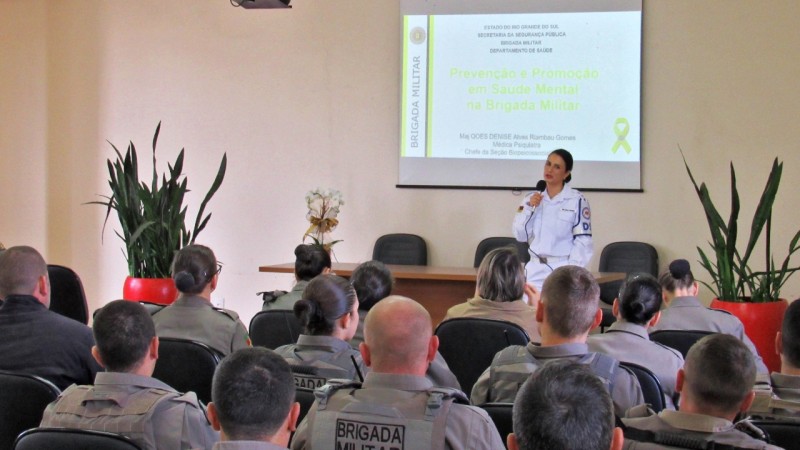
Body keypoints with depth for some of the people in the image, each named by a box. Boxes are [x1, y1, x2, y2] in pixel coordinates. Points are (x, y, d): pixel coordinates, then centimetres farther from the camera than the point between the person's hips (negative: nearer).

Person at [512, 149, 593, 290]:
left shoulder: (577, 201, -6)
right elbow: (520, 235, 6)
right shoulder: (532, 198, 9)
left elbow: (583, 241, -7)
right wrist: (529, 208, -6)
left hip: (563, 268, -4)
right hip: (536, 269, 4)